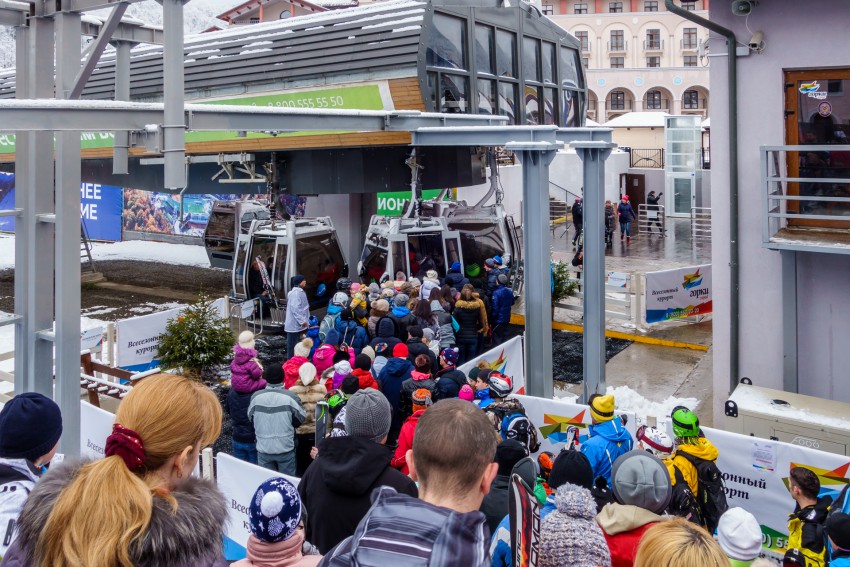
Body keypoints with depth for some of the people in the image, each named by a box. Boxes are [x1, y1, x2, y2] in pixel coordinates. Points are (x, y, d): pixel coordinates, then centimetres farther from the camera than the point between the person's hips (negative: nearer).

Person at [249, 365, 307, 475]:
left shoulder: (256, 396, -10)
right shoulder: (290, 397, -16)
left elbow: (250, 417, 5)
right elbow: (301, 418, -5)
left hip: (263, 449, 2)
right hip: (286, 449, -2)